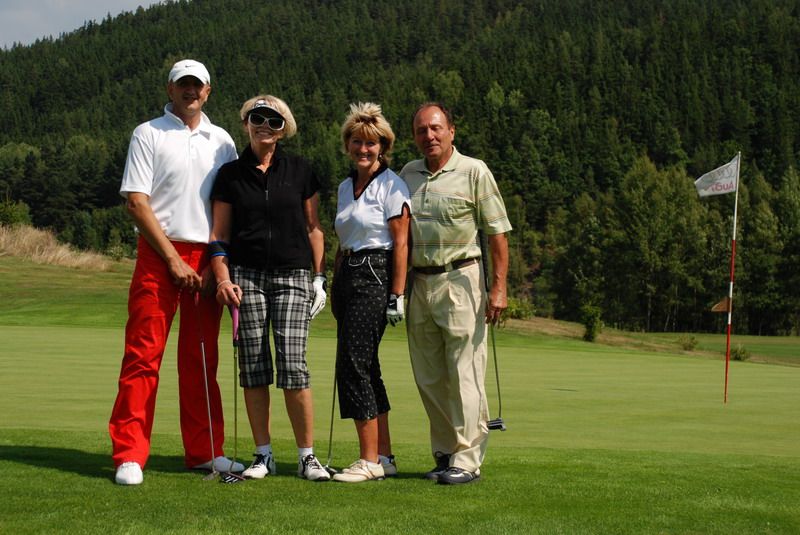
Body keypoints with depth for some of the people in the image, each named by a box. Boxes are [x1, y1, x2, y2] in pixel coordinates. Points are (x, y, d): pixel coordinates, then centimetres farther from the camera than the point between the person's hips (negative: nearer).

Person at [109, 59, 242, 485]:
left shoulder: (221, 141, 15)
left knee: (201, 359, 7)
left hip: (207, 258, 4)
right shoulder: (148, 134, 3)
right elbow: (137, 203, -4)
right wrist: (173, 258, -9)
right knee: (143, 353, -7)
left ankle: (204, 451, 14)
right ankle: (129, 455, -5)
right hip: (159, 254, -4)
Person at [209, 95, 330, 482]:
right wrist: (223, 278, -4)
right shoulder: (230, 174, 8)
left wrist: (319, 276, 5)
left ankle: (307, 455, -2)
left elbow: (313, 227, 11)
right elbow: (219, 234, 9)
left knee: (293, 365, -9)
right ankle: (263, 455, 10)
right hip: (246, 275, 1)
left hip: (292, 276, -1)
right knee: (253, 366, 1)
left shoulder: (299, 171, 7)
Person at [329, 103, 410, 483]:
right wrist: (335, 287, 17)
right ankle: (384, 456, 12)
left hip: (375, 277, -8)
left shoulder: (392, 185, -6)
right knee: (364, 368, 7)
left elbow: (401, 244, -10)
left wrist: (397, 295, -15)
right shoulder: (345, 187, 16)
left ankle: (370, 461, -9)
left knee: (353, 364, -13)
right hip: (346, 277, 8)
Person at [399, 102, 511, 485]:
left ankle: (467, 460, -3)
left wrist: (499, 287, -11)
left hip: (459, 281, -5)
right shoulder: (407, 174, 13)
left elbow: (498, 232, -4)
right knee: (428, 379, 8)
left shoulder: (474, 171, -2)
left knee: (464, 375, -6)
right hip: (418, 283, 6)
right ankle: (445, 454, 17)